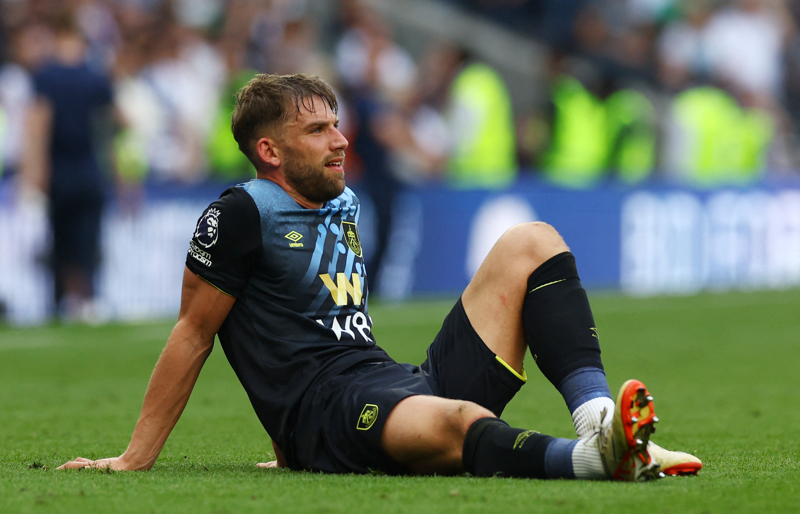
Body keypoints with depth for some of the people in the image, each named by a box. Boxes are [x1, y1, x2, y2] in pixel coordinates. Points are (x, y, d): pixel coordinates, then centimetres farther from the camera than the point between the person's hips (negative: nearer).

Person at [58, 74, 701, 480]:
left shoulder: (344, 206, 23)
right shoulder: (244, 214, -1)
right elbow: (193, 335, 1)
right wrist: (136, 459, 1)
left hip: (404, 384, 9)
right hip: (321, 411, -9)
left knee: (529, 243, -1)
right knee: (461, 422, -42)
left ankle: (596, 416, -24)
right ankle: (595, 456, -69)